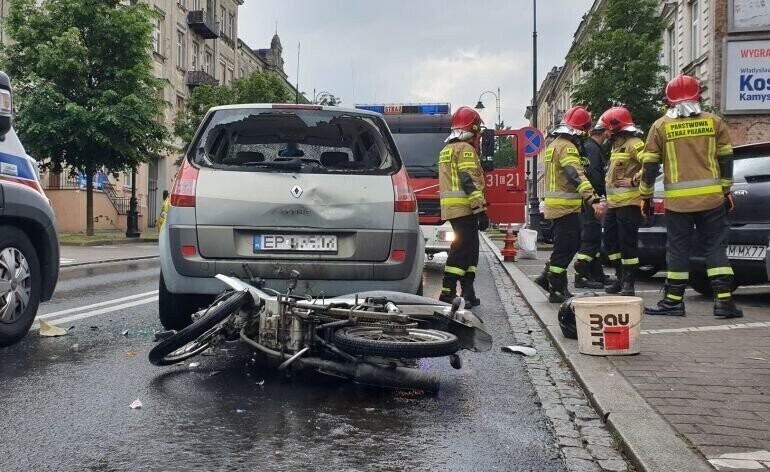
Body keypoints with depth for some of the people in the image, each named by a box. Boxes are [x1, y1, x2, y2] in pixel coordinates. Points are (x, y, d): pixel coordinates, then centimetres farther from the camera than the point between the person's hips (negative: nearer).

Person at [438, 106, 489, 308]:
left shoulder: (446, 150, 21)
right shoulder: (466, 149, -9)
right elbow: (470, 182, -18)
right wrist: (481, 211, -19)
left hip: (451, 208, 10)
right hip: (465, 208, -9)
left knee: (470, 249, 13)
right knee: (462, 249, -10)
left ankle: (468, 293, 13)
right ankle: (448, 293, -13)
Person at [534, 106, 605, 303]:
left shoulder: (554, 145, 17)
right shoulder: (567, 147, -16)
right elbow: (577, 176, -31)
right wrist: (594, 200, -40)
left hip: (557, 206, 10)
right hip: (565, 206, -10)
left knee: (572, 244, 17)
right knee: (565, 248, -3)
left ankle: (547, 276, 20)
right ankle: (556, 291, 3)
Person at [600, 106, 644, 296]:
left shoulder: (634, 144, -12)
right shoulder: (616, 145, 19)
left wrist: (634, 181, -20)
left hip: (629, 202, -10)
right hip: (614, 203, 10)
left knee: (627, 243, -6)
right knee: (611, 240, 12)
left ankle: (628, 282, 0)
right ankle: (620, 277, 22)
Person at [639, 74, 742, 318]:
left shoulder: (660, 126, 1)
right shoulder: (714, 122, 5)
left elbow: (650, 165, 2)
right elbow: (726, 160, 9)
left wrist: (646, 196, 11)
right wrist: (726, 191, 18)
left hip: (677, 200, -1)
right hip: (712, 197, 1)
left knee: (678, 250, 6)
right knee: (715, 248, 5)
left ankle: (673, 301, 10)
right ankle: (724, 300, 2)